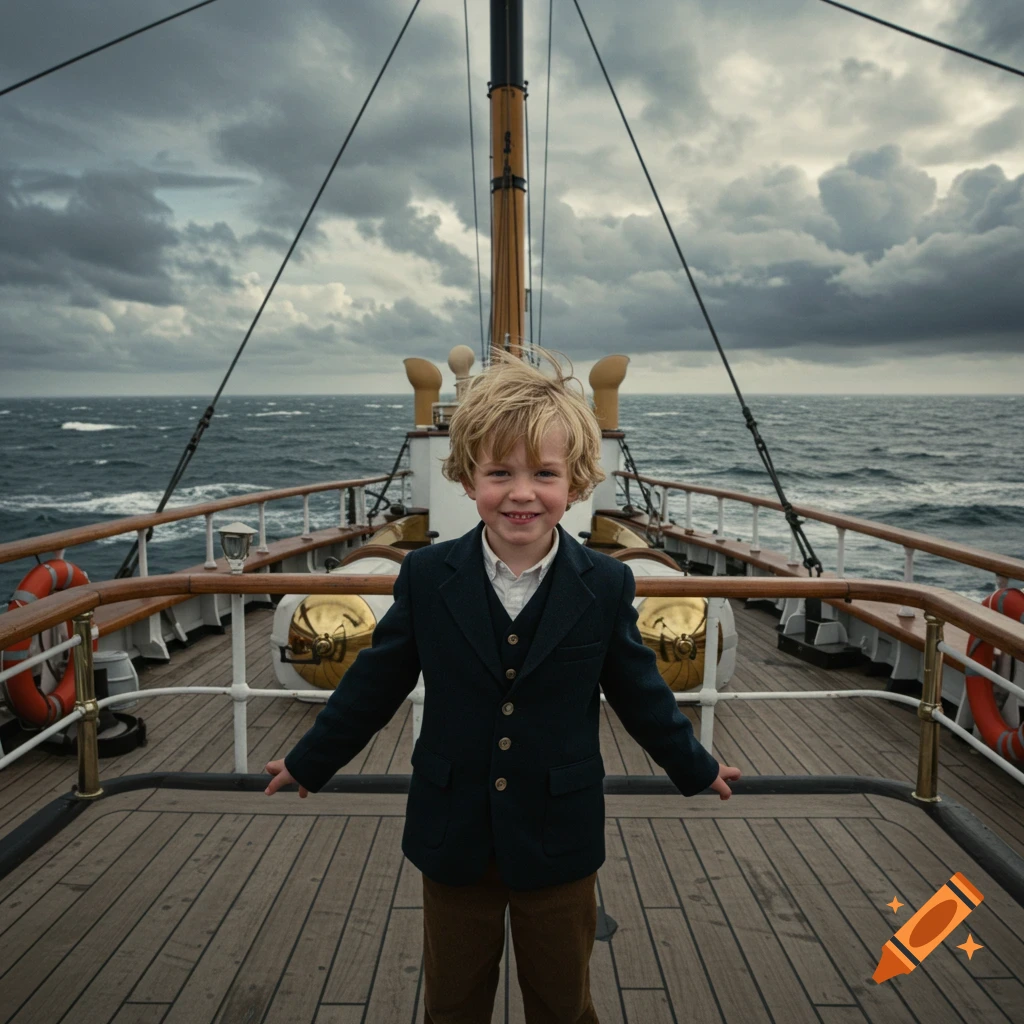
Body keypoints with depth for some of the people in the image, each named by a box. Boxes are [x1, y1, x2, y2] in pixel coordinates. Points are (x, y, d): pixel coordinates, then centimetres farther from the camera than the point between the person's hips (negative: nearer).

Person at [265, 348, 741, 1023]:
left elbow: (639, 690, 2)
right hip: (454, 838, 1)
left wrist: (696, 768, 14)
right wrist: (310, 763, 10)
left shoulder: (606, 585, -12)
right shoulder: (426, 576, -12)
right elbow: (376, 682, 0)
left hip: (559, 843, 0)